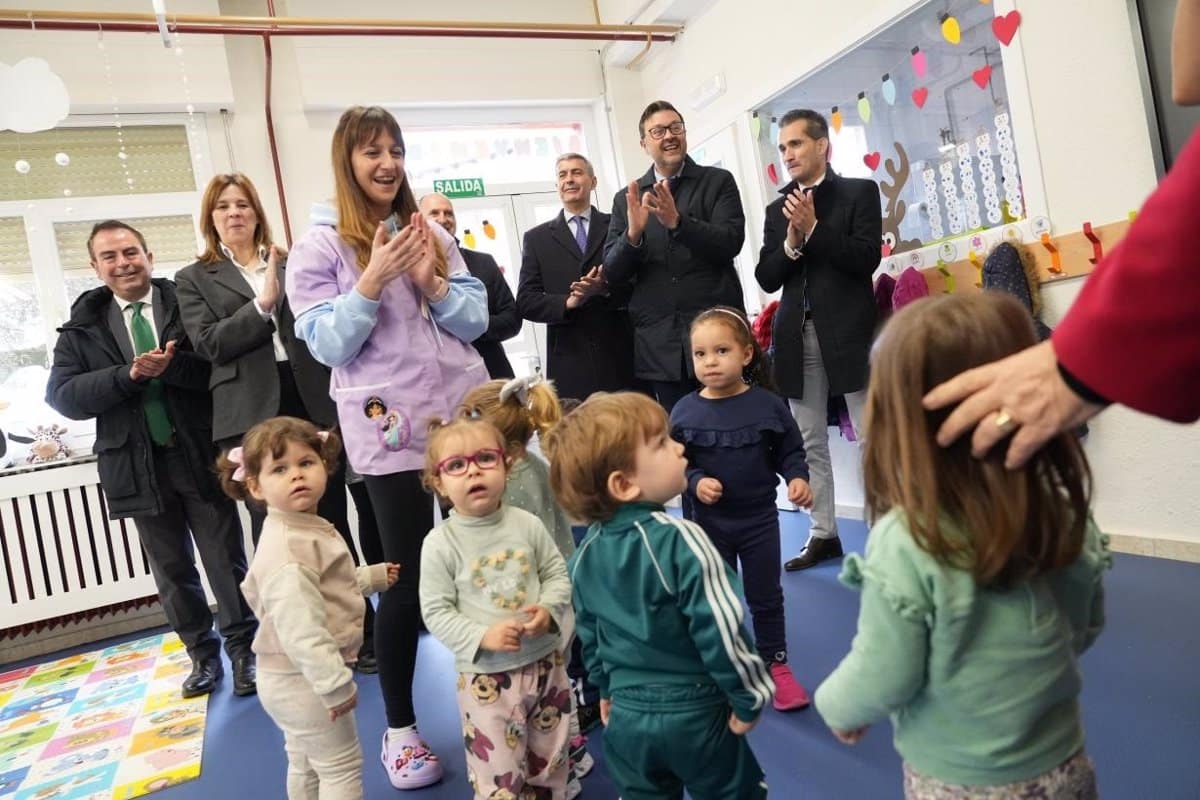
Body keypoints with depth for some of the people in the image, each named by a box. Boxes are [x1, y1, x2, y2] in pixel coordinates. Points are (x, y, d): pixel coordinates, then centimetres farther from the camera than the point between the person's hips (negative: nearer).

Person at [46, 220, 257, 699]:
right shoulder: (83, 326, 7)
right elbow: (61, 395, -4)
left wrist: (171, 367, -23)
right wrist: (128, 374, -16)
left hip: (200, 457, -3)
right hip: (139, 466, 3)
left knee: (226, 560, 5)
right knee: (172, 571, 14)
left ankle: (242, 647, 22)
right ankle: (202, 655, 29)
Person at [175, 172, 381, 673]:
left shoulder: (292, 265, 15)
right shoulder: (195, 279, 10)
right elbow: (208, 343, -3)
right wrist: (262, 304, -11)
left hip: (313, 406, 1)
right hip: (253, 417, -1)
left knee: (333, 522, 5)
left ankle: (361, 631, 17)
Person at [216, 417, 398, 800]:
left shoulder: (307, 529, 5)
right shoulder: (287, 546, -28)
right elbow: (301, 629, -33)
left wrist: (374, 577, 26)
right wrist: (336, 684, -29)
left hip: (296, 678, 10)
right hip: (304, 680, -10)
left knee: (305, 765, 26)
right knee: (342, 767, 5)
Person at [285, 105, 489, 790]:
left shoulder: (432, 233, 12)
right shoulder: (320, 246, 0)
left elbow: (476, 321, 7)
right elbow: (327, 345, -6)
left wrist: (432, 283, -10)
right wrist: (372, 283, -19)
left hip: (463, 413, 4)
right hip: (390, 429, -4)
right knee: (408, 577, 2)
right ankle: (401, 727, 22)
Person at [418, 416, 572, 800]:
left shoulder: (527, 524, -6)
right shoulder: (441, 543, -13)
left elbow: (558, 574, 3)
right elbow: (436, 612, -11)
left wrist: (548, 610, -16)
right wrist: (482, 637, -23)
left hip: (545, 662, 3)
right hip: (486, 677, -3)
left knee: (551, 760, 22)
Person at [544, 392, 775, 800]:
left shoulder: (585, 553, -4)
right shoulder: (680, 540, -25)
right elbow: (720, 630, -22)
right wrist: (749, 698, -8)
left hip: (626, 715, 5)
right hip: (695, 713, -5)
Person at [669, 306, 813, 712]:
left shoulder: (768, 405, -10)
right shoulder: (685, 412, -10)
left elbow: (790, 450, 1)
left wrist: (797, 478, -17)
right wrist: (695, 482, -21)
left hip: (759, 518, 0)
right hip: (708, 521, 0)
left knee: (766, 597, 15)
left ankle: (776, 665, 34)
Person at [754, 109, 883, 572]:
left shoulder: (860, 192, 5)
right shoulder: (777, 210, 16)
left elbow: (867, 259, -7)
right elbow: (766, 279, 7)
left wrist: (814, 229, -14)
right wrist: (791, 243, -10)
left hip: (848, 332, -4)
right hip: (798, 336, 4)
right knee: (809, 442, 7)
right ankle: (823, 534, 17)